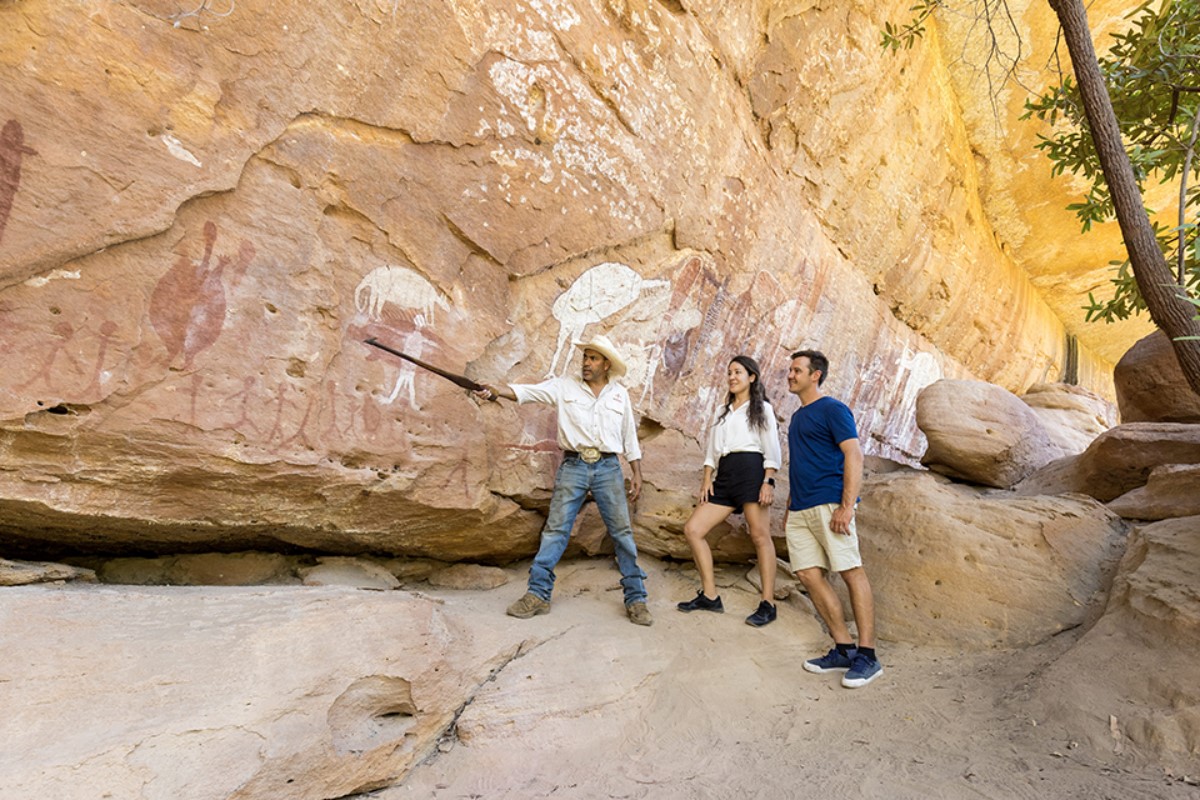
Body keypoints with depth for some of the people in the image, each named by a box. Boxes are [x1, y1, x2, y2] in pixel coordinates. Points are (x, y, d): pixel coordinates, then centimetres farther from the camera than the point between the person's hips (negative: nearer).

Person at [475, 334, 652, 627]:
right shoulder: (564, 387, 5)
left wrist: (637, 473, 10)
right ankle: (537, 594, 9)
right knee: (555, 529, 0)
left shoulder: (619, 394, 10)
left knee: (622, 532, 2)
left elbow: (629, 436, 14)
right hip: (573, 466, 0)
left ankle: (636, 599, 11)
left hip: (608, 468, 1)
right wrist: (496, 391, -24)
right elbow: (528, 391, -8)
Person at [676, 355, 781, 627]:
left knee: (760, 536, -8)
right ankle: (710, 595, 3)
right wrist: (707, 479, 7)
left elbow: (772, 450, 0)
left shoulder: (762, 408, 10)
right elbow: (712, 449, 20)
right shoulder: (723, 412, 27)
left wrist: (769, 481, -13)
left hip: (751, 469, -6)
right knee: (692, 528, -3)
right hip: (725, 476, 7)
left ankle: (768, 604, -2)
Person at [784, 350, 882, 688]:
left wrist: (846, 505, -20)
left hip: (829, 504, -8)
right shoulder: (797, 416, 21)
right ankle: (844, 649, 14)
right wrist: (789, 508, 23)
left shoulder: (832, 409, -3)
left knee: (851, 572, -4)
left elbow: (854, 456, -12)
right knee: (809, 574, 4)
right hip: (800, 510, 9)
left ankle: (867, 656, 4)